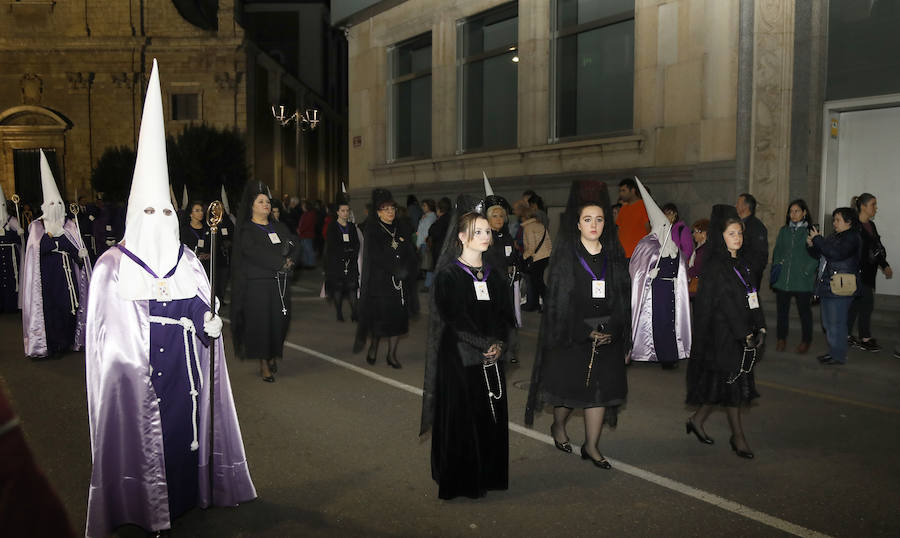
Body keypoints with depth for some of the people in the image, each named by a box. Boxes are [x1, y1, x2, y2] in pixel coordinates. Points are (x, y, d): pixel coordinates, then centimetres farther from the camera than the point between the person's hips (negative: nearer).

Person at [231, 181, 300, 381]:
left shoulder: (279, 227, 17)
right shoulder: (246, 230, 0)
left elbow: (295, 243, 6)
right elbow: (255, 252, -16)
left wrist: (290, 260, -14)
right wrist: (281, 263, -19)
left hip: (281, 282, 5)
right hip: (258, 284, -5)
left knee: (279, 320, 2)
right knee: (260, 321, -4)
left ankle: (273, 357, 19)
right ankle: (264, 365, 3)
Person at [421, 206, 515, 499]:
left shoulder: (495, 276, 12)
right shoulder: (448, 275, -6)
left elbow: (505, 317, 9)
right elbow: (453, 318, -13)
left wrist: (500, 344, -9)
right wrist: (485, 344, -16)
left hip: (492, 360, 5)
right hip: (459, 358, -5)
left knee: (491, 420, 7)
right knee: (460, 419, 0)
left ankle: (486, 477, 21)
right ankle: (459, 482, 12)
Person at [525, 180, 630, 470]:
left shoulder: (614, 254, 6)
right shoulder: (565, 254, -4)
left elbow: (623, 297, 6)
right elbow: (557, 298, -8)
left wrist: (613, 331, -6)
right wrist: (586, 332, -12)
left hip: (608, 335, 3)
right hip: (570, 334, -3)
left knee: (600, 389, 3)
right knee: (569, 386, 7)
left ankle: (591, 446, 16)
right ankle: (558, 427, 35)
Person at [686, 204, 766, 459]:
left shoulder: (741, 262, 12)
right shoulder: (715, 266, -14)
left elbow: (752, 297, 12)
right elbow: (727, 304, -18)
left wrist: (760, 327, 4)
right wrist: (745, 333, -17)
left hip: (743, 333, 8)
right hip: (724, 334, -8)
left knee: (732, 382, 11)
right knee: (731, 381, 1)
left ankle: (697, 420, 26)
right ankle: (738, 437, 13)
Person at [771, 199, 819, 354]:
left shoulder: (810, 231, -4)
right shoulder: (784, 231, 10)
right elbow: (777, 251, 16)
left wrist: (806, 271, -13)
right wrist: (776, 266, 4)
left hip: (802, 281, -4)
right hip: (783, 278, 4)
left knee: (804, 310, 7)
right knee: (782, 309, 11)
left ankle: (805, 341, 20)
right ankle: (781, 338, 23)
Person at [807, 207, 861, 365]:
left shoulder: (852, 238, -10)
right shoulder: (835, 237, 17)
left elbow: (835, 254, -25)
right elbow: (819, 254, 21)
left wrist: (818, 239, -17)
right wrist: (812, 245, 0)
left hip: (840, 288, -9)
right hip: (828, 286, 9)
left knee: (836, 323, -5)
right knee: (828, 323, 15)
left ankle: (839, 356, 5)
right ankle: (833, 352, 26)